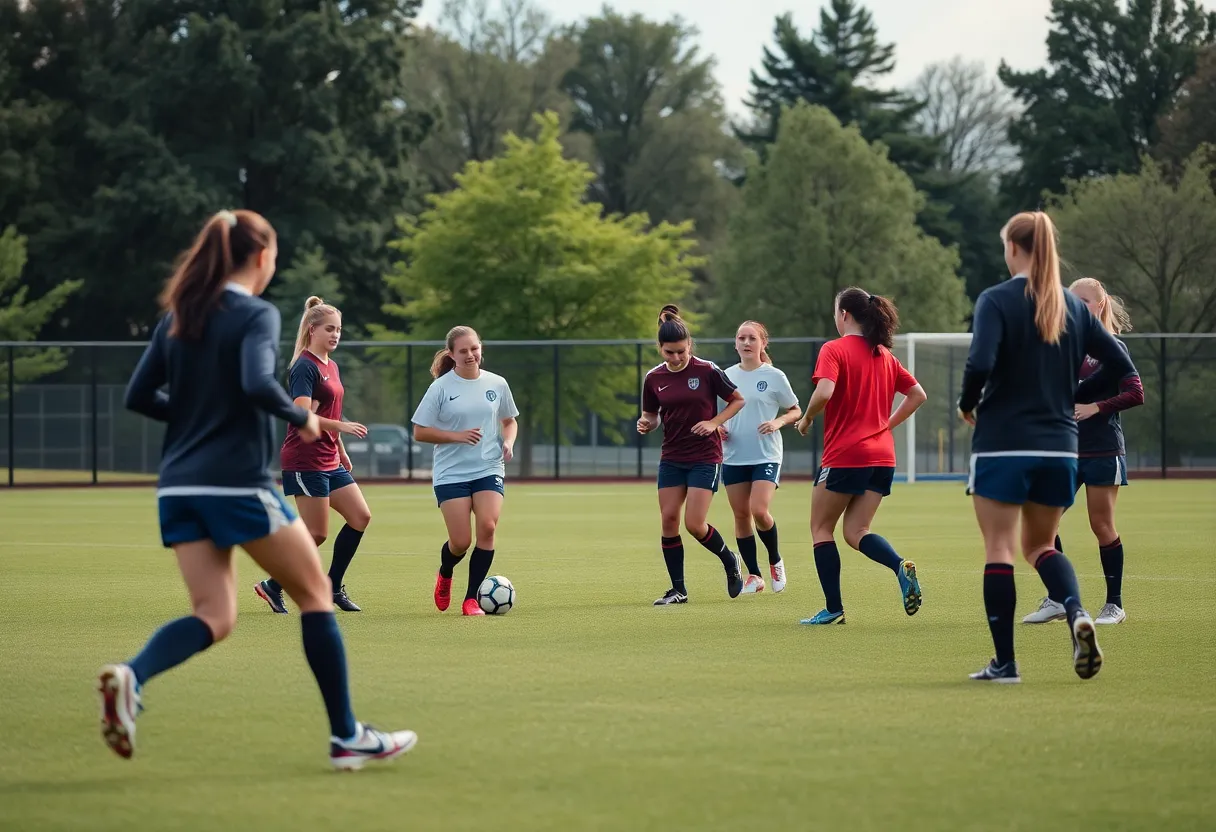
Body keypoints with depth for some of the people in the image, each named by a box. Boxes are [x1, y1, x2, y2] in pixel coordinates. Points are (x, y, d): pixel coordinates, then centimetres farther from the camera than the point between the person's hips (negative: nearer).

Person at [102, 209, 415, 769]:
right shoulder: (257, 316, -8)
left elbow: (139, 396, 12)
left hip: (179, 487, 6)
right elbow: (257, 384, -24)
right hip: (237, 484, -6)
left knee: (214, 617, 4)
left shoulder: (177, 318, 12)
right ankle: (346, 737, 12)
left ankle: (131, 677, -26)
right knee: (315, 594, 9)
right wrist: (302, 418, -8)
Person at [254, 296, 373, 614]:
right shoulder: (305, 367, -14)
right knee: (317, 534, -7)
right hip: (305, 460, -9)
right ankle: (272, 586, 7)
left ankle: (333, 588, 13)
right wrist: (342, 426, -34)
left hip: (329, 460, 9)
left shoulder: (331, 366, 15)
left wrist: (342, 451, 24)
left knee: (360, 517, 4)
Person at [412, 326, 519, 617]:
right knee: (461, 541, -7)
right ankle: (445, 575, 30)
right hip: (451, 473, -2)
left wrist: (508, 442, -1)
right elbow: (420, 432, -5)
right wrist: (457, 436, -16)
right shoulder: (441, 387, -5)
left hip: (489, 470, 2)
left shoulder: (497, 384, 4)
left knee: (487, 527, -19)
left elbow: (510, 421, 20)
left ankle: (472, 599, -7)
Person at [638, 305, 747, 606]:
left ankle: (729, 561, 19)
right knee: (668, 521, -2)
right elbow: (651, 416, 13)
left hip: (705, 457, -4)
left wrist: (714, 422, -13)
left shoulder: (707, 371, -10)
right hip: (671, 458, 4)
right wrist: (645, 424, -10)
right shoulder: (654, 378, 1)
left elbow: (737, 401, 0)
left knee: (694, 524, -11)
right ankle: (678, 589, 8)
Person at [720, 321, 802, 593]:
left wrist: (778, 422, -15)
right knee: (741, 515, 3)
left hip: (766, 456, -4)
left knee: (759, 510, -17)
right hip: (733, 457, 4)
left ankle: (775, 561, 9)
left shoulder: (774, 376, -3)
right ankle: (753, 575, 14)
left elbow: (795, 411, 5)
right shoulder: (727, 376, 7)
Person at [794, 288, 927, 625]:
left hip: (844, 455, -6)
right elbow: (918, 395, 16)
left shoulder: (834, 350, -7)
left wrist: (806, 419, -6)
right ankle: (901, 567, -21)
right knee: (856, 532, 7)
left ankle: (833, 608, 4)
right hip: (882, 456, 6)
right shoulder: (884, 355, 13)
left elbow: (824, 392, -23)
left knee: (822, 528, 8)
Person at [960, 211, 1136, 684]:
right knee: (1040, 545, 18)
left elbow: (980, 364, -23)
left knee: (999, 547, 3)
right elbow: (1122, 367, 7)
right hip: (1059, 446, 5)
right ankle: (1077, 614, -11)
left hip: (1003, 444, -5)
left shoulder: (997, 300, -9)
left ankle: (1005, 663, 1)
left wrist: (967, 405, -4)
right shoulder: (1073, 307, 7)